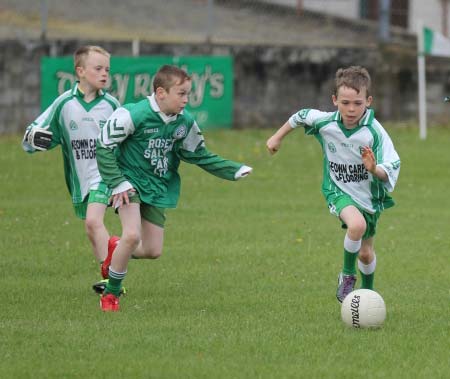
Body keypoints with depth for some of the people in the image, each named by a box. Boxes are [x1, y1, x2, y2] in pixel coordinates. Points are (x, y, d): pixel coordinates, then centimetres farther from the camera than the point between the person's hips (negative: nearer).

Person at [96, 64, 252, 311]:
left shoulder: (184, 122, -3)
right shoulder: (134, 115, -22)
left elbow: (199, 155, 10)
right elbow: (104, 146, -15)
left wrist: (234, 171, 2)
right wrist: (117, 183, -20)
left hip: (157, 189, 6)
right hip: (130, 182, -6)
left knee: (153, 251, 3)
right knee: (132, 235, -25)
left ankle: (117, 251, 38)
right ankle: (111, 293, -5)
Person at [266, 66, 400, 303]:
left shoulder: (374, 132, -26)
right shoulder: (325, 122, -18)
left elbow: (391, 169, -28)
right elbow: (301, 117, 5)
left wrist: (374, 169, -49)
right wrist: (278, 137, 17)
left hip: (370, 195, 1)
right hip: (338, 191, -1)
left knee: (366, 253, 17)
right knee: (357, 225, -33)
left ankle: (368, 292, 47)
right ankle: (347, 275, -9)